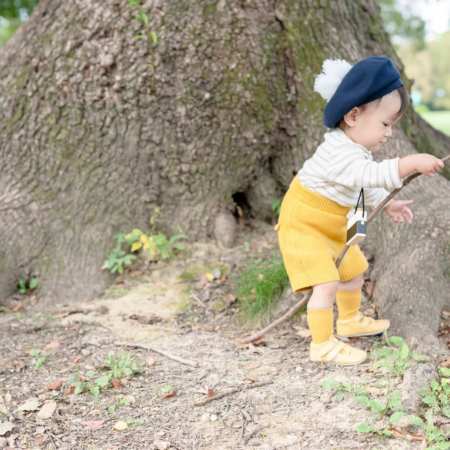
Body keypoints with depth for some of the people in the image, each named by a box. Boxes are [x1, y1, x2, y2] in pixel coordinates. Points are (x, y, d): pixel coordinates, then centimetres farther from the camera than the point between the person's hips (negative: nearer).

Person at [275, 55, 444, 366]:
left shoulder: (358, 150, 2)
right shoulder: (338, 151, -32)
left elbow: (367, 186, 19)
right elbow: (370, 175, -49)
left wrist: (388, 204, 11)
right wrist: (411, 163, -54)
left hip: (332, 227, 10)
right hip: (303, 226, -10)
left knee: (353, 270, 22)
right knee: (327, 284, -19)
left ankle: (350, 320, 43)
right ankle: (322, 344, -5)